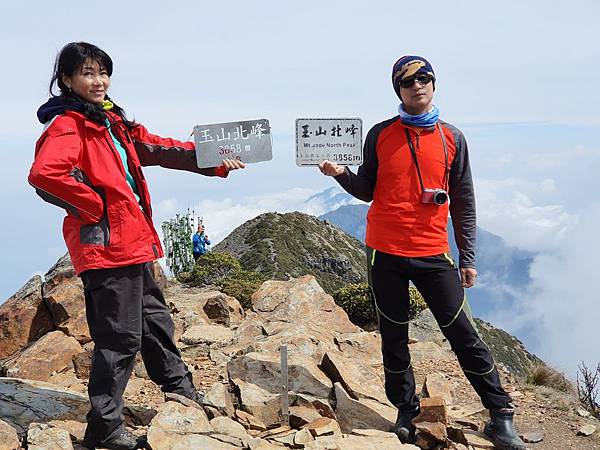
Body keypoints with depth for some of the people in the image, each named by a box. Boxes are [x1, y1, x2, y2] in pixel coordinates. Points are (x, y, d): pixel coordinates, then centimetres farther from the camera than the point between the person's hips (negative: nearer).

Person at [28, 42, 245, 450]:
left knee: (155, 320, 22)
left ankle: (182, 392, 40)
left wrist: (214, 162, 12)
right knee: (120, 337, -4)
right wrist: (95, 206, -19)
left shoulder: (113, 121, 16)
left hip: (133, 242, 10)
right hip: (105, 245, -10)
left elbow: (161, 149, 20)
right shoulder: (67, 125, -12)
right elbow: (44, 174, -29)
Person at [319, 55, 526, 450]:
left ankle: (501, 416, 10)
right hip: (385, 253, 1)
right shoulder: (380, 135, 3)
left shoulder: (452, 138, 4)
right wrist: (342, 175, -11)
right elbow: (367, 191, 9)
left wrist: (467, 259, 3)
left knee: (464, 336, 0)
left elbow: (464, 205, 6)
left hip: (433, 254, -1)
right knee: (394, 338, 9)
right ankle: (407, 413, 25)